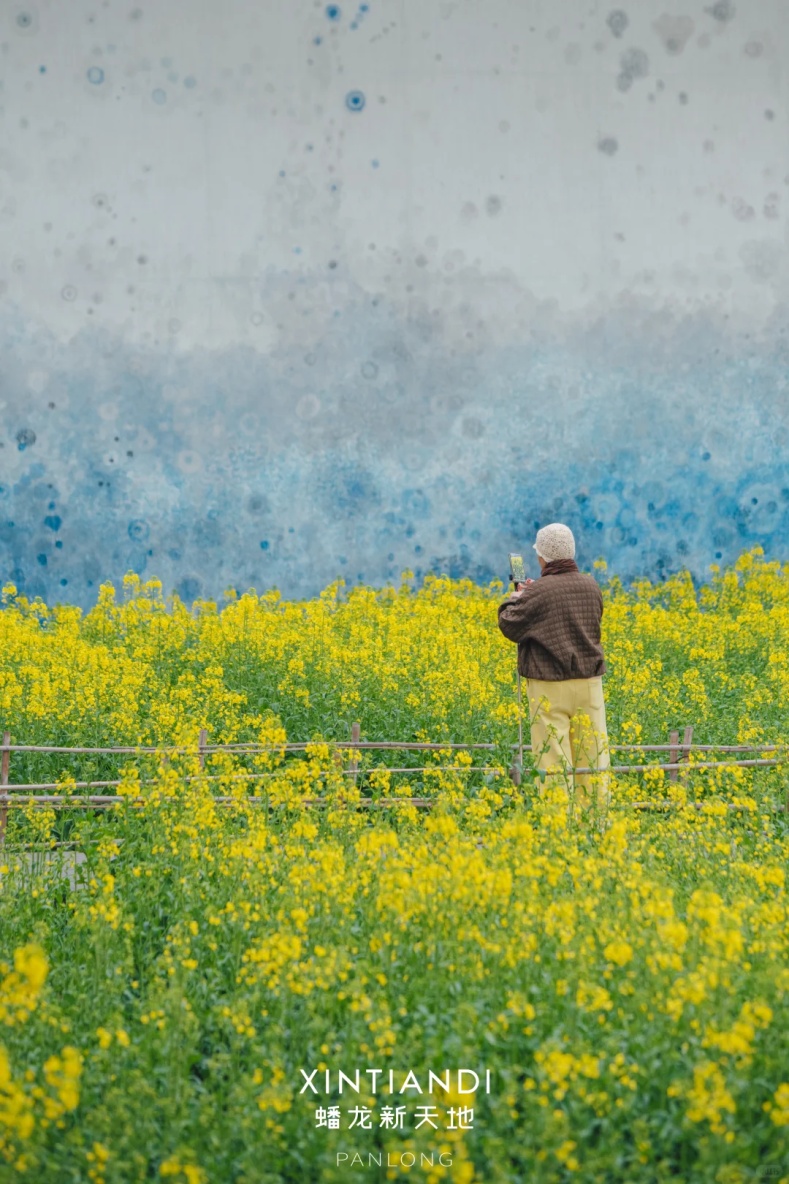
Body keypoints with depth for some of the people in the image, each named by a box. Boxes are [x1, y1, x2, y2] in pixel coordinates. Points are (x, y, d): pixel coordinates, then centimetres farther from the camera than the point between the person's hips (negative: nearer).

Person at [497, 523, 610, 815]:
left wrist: (515, 599, 15)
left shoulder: (538, 592, -13)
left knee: (553, 757, -3)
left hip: (550, 686, -5)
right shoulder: (591, 586, 5)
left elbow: (509, 626, -5)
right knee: (592, 753, 9)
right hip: (588, 682, 5)